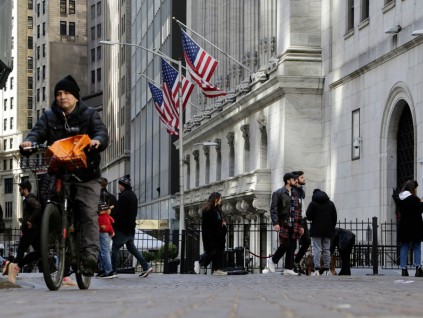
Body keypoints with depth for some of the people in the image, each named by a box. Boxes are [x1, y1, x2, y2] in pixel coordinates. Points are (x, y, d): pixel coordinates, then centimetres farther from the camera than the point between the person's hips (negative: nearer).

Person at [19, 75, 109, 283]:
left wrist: (97, 140, -33)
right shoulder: (49, 116, 14)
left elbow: (101, 131, -8)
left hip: (85, 175, -2)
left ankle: (90, 255, -20)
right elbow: (38, 131, -1)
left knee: (89, 214, -14)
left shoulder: (89, 115, 7)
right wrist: (29, 141, -26)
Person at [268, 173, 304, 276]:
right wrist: (275, 223, -20)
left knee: (292, 246, 1)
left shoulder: (294, 194, 20)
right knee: (285, 245, -10)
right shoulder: (278, 193, -2)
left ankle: (288, 268, 5)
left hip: (294, 225, 6)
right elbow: (273, 209, -9)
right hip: (284, 224, -6)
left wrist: (300, 225, 19)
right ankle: (273, 260, 12)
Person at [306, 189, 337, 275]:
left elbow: (308, 216, -9)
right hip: (328, 231, 4)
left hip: (316, 230, -4)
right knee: (327, 249, 8)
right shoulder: (331, 203, 11)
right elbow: (335, 218, 11)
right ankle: (326, 268, 6)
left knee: (317, 249, -6)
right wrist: (332, 228, 17)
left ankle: (317, 269, -13)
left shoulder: (313, 203, -4)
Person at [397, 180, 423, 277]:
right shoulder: (414, 199, -14)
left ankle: (403, 269, 3)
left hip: (403, 227, 6)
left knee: (404, 247, 7)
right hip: (414, 227, -5)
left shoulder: (401, 199, 8)